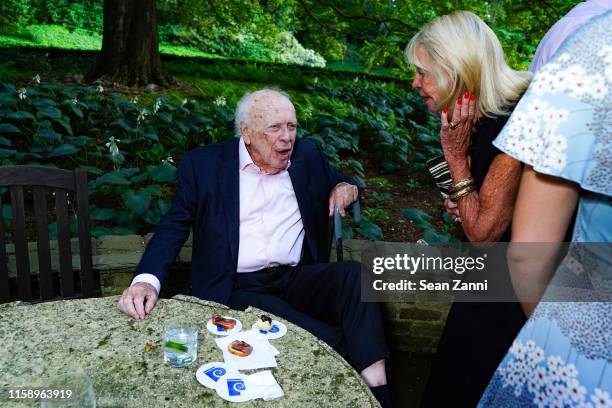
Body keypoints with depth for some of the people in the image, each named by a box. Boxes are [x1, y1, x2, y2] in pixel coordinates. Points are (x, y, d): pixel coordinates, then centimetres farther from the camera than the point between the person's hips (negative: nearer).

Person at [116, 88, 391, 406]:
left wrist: (344, 188, 0)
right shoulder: (203, 164, 2)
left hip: (298, 278, 4)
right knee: (332, 342, -28)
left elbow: (338, 183, 27)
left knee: (355, 273, -28)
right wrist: (147, 280, -15)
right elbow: (174, 227, 2)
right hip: (238, 288, -3)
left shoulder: (307, 156, 11)